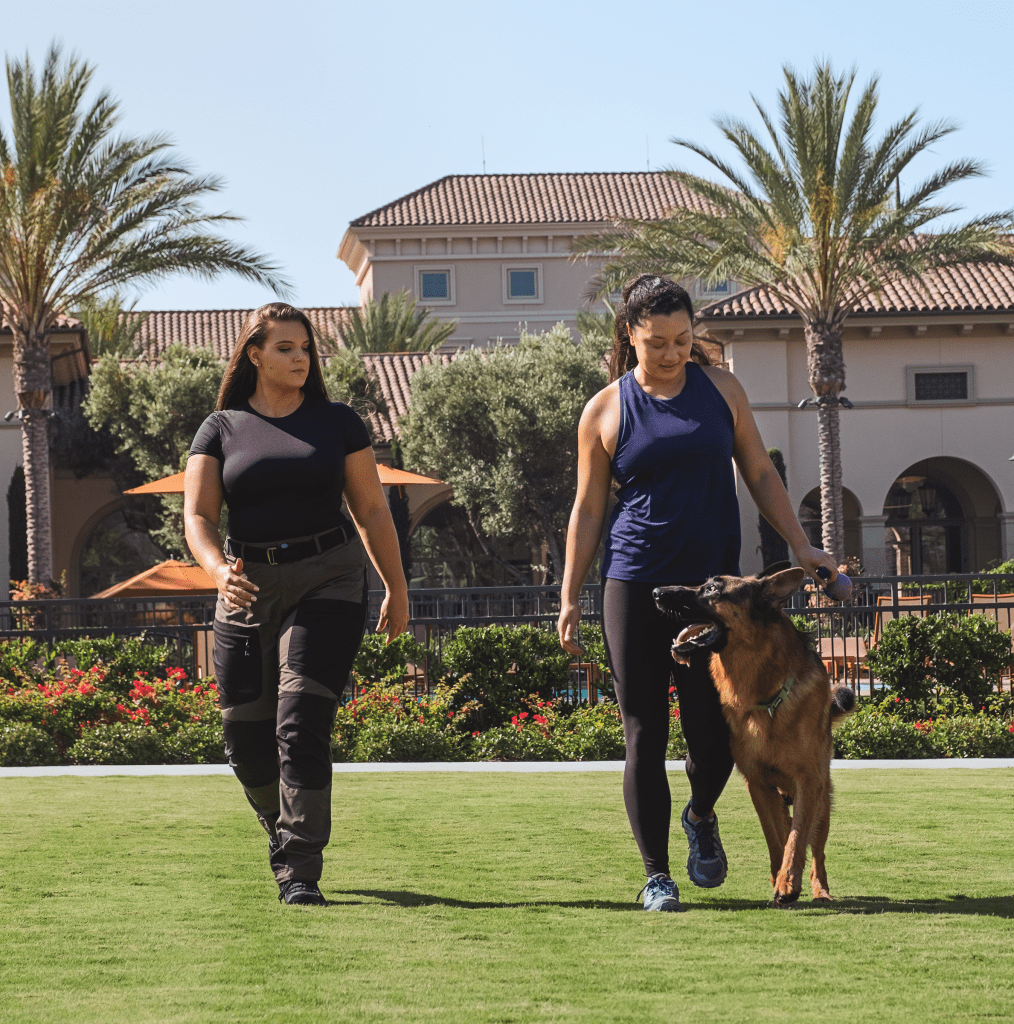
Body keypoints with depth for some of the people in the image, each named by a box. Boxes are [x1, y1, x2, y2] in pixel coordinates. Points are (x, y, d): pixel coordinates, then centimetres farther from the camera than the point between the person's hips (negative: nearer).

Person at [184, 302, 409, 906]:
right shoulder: (221, 430, 7)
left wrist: (397, 590, 7)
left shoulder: (337, 423, 7)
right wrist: (217, 569, -21)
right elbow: (198, 517, -1)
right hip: (249, 590, 2)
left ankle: (300, 872, -13)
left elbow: (372, 510, 10)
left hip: (328, 583, -2)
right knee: (248, 741, 4)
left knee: (302, 726, -16)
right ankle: (286, 833, 34)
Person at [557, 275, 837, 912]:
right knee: (645, 737, -2)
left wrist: (801, 548, 4)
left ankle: (701, 818, 30)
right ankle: (657, 875, 8)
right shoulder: (605, 411, 3)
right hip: (634, 588, -1)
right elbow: (588, 508, 7)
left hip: (713, 583, 1)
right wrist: (570, 598, 3)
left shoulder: (721, 389, 8)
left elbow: (760, 474, 13)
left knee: (713, 734, -3)